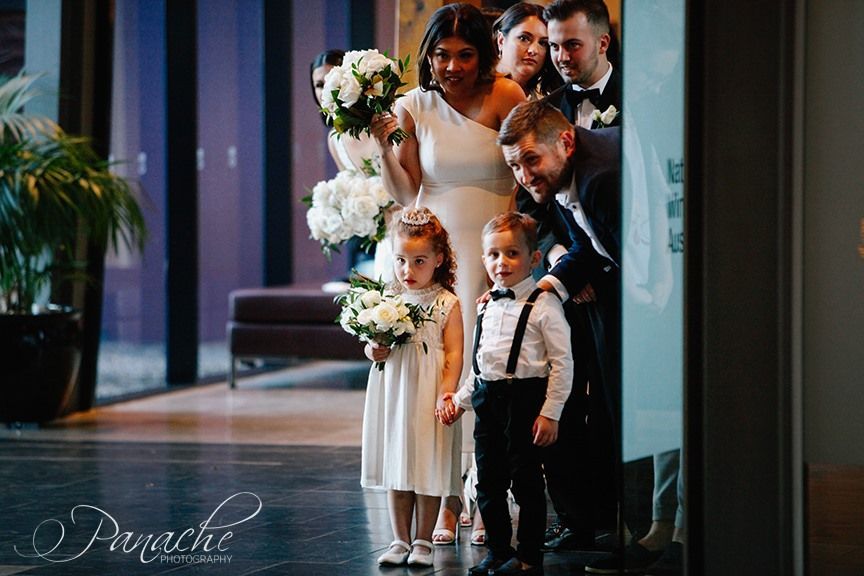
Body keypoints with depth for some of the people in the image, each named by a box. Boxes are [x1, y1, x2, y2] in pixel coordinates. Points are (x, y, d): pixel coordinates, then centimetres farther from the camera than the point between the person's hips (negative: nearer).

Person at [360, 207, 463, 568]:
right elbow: (370, 345, 14)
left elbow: (454, 353, -8)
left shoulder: (447, 304, -6)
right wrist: (373, 351, -9)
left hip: (428, 397, -4)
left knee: (427, 469, 2)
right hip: (392, 394, 4)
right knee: (395, 469, 10)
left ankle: (423, 542, 14)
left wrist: (447, 393, -19)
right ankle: (400, 541, 19)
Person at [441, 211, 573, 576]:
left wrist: (550, 412, -13)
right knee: (488, 481, 11)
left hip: (524, 398, -7)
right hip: (488, 399, 7)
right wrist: (461, 398, 15)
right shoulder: (486, 307, 12)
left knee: (526, 480, 0)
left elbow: (562, 363, -10)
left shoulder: (543, 305, -9)